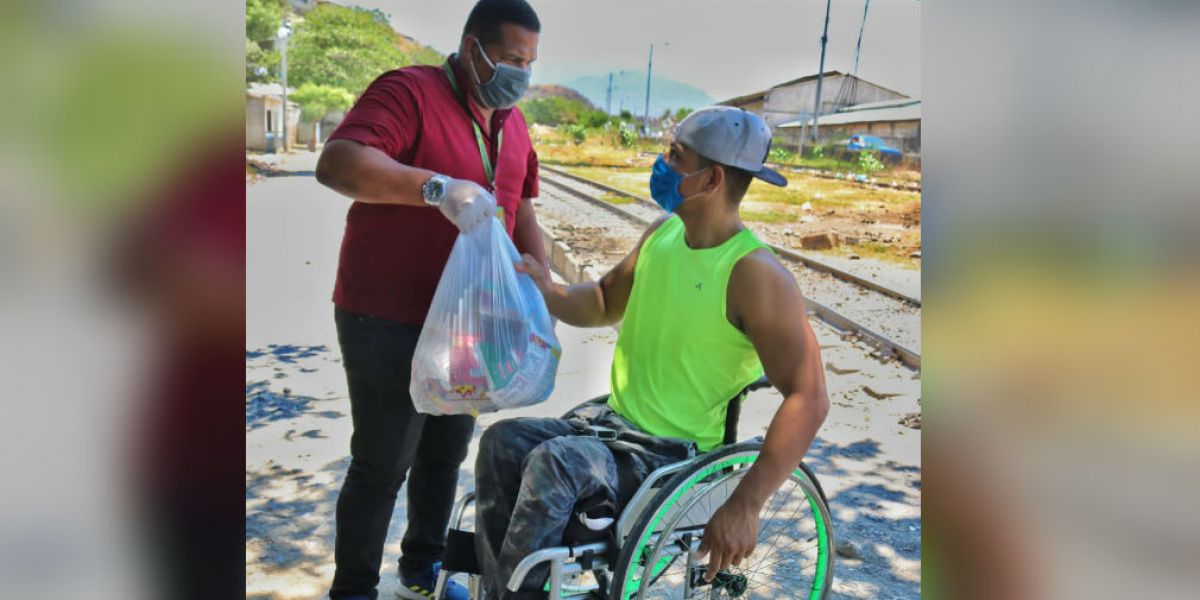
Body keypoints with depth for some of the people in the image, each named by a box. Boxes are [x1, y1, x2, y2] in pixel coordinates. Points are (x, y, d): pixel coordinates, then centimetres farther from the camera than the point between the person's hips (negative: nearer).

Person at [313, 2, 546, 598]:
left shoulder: (513, 125, 10)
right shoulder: (409, 92, -15)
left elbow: (522, 215, 19)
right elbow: (337, 162, -30)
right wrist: (438, 187, -41)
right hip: (388, 322, -7)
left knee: (447, 453, 17)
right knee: (383, 466, 1)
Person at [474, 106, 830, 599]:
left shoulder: (755, 275, -20)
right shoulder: (662, 232, 4)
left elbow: (808, 400, -24)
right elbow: (606, 303, 19)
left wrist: (744, 506, -28)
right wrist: (547, 293, -4)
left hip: (679, 456, -7)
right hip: (613, 422, 8)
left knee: (553, 463, -28)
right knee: (502, 441, -11)